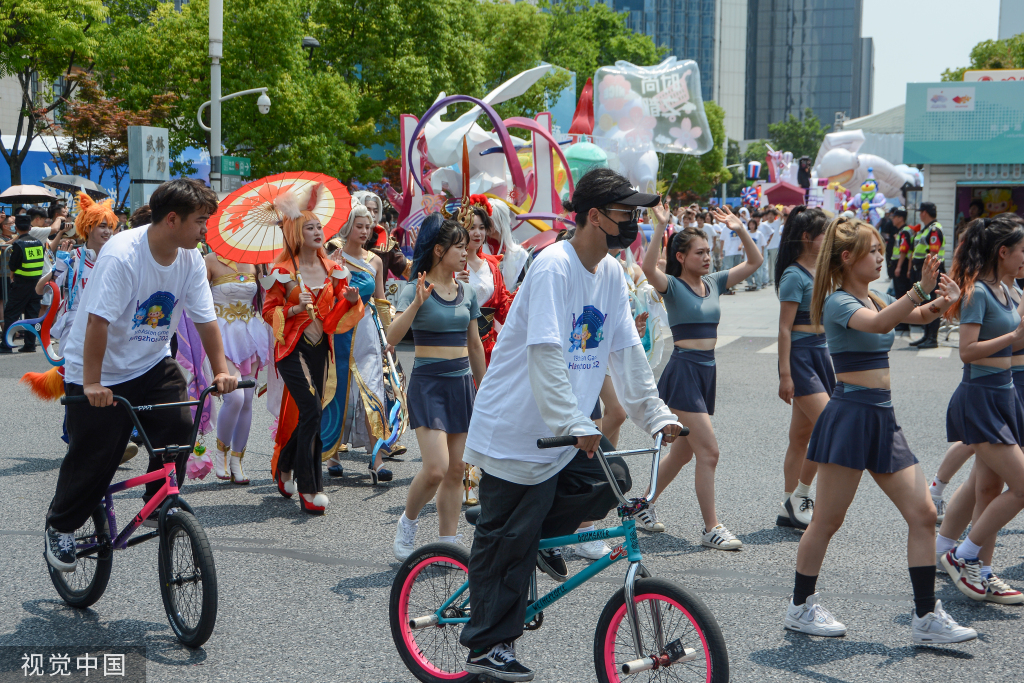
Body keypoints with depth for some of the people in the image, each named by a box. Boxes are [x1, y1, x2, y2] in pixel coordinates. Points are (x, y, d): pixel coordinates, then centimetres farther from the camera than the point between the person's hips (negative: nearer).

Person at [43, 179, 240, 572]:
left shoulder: (190, 259, -7)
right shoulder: (121, 255, -27)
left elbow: (205, 318, -1)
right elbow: (99, 321, -29)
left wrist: (220, 370, -6)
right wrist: (92, 383, -32)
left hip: (152, 364, 5)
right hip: (101, 371, -5)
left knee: (178, 426, -16)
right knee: (94, 458, -1)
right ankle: (60, 527, 23)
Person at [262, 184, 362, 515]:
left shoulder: (333, 269, 9)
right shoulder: (283, 271, -4)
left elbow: (339, 311, 9)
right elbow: (269, 311, -2)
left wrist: (350, 299, -11)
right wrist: (295, 309, -19)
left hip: (320, 348, 5)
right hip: (292, 348, -5)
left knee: (305, 413, 8)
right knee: (312, 410, -16)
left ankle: (284, 466, 33)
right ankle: (308, 488, -11)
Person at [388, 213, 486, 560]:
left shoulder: (467, 293, 9)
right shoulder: (417, 290, -7)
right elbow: (392, 337, -21)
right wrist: (417, 303, -34)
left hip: (462, 383, 6)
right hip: (428, 383, -6)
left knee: (456, 470, 5)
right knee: (435, 468, -15)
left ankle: (448, 544, 13)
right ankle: (407, 523, 12)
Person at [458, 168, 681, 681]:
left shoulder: (610, 274, 6)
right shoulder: (553, 267, -19)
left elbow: (626, 353, 11)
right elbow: (546, 354, -27)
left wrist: (656, 415, 4)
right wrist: (575, 425, -32)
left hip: (564, 434, 8)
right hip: (516, 429, -8)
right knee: (505, 539, -1)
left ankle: (542, 533, 17)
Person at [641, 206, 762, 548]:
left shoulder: (714, 283, 12)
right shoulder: (672, 286, -7)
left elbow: (754, 262, 14)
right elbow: (648, 268, -29)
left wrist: (741, 230, 2)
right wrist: (659, 229, -32)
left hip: (707, 372, 8)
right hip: (683, 371, -8)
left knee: (682, 452, 16)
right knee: (709, 451, -11)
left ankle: (644, 506, 33)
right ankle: (712, 529, -5)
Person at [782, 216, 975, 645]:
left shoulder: (876, 299, 16)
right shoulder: (838, 303, -11)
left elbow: (919, 315, 12)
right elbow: (876, 323, -31)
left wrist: (942, 303, -10)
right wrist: (921, 289, -39)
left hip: (882, 418, 8)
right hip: (850, 415, -8)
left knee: (923, 514, 2)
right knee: (828, 520, 1)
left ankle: (927, 618, 7)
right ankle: (800, 608, 17)